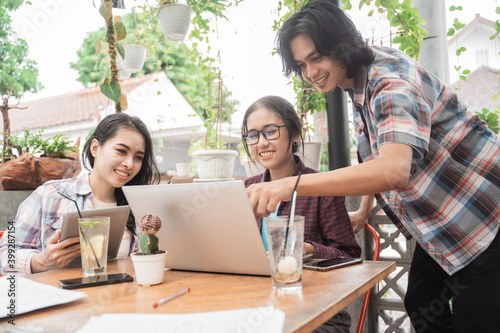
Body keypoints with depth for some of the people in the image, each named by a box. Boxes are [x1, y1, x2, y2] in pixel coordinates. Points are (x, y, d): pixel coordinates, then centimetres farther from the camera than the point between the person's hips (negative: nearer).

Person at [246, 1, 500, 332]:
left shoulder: (392, 81, -28)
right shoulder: (357, 83, 3)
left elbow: (394, 170, -46)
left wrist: (292, 184, -52)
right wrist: (363, 212, 12)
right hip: (440, 219, 9)